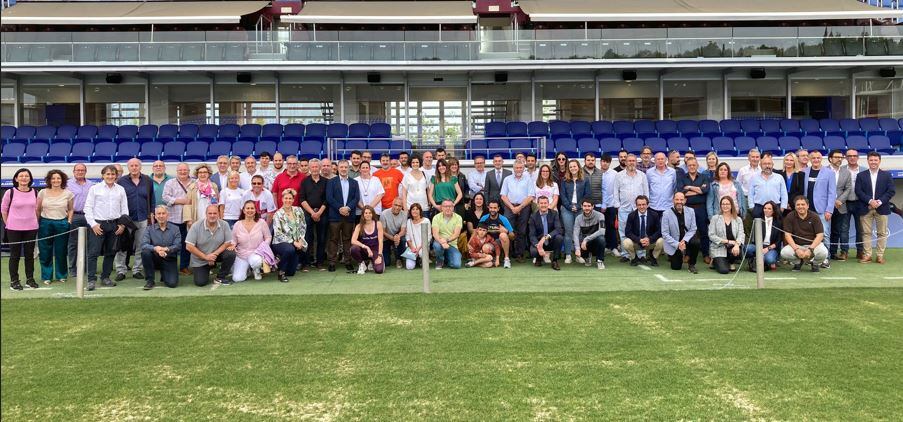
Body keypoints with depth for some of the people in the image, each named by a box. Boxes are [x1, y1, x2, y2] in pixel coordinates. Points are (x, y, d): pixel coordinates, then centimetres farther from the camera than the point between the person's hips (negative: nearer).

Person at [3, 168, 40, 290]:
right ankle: (14, 281, 11)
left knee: (30, 254, 9)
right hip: (14, 229, -3)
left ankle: (30, 279, 20)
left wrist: (35, 222, 10)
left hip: (31, 228, 3)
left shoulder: (35, 192, 3)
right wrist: (9, 224, 4)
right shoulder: (10, 193, -6)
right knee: (15, 255, 3)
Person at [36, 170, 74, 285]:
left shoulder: (68, 194, 1)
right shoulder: (43, 193, 0)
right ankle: (47, 276, 15)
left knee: (61, 252, 6)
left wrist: (69, 221, 2)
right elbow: (38, 210, 7)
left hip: (62, 224, 0)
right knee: (45, 252, 4)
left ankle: (61, 275, 20)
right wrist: (37, 223, 3)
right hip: (45, 223, 0)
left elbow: (70, 210, 13)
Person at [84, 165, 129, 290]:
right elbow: (88, 207, -1)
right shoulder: (95, 189, 1)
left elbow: (124, 208, 10)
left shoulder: (120, 189, 8)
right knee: (93, 252, -8)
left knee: (110, 252, 9)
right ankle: (91, 279, -6)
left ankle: (105, 277, 20)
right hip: (98, 224, -3)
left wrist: (123, 224, 1)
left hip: (114, 225, 3)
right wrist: (93, 224, -9)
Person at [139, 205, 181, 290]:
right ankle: (149, 280, -13)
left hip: (169, 260, -1)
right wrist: (155, 249, -33)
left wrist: (167, 249, -32)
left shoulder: (175, 229, 3)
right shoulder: (150, 229, 3)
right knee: (145, 252, -32)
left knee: (172, 283, -20)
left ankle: (164, 275, 19)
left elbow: (178, 245, -11)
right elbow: (143, 245, -13)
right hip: (155, 258, 1)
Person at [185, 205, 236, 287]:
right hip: (200, 260, -2)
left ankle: (220, 278, -4)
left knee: (231, 254, -26)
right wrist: (205, 257, -20)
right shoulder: (196, 226, -16)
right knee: (200, 282, -13)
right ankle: (207, 269, 23)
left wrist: (215, 254, -21)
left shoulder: (224, 225, -12)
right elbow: (189, 246, -17)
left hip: (217, 254, 2)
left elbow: (228, 243, -9)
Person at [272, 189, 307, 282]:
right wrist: (293, 242, -20)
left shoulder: (298, 211, 3)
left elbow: (303, 227, 8)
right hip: (280, 243, -4)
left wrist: (300, 241, -8)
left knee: (291, 272, 1)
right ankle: (281, 272, -16)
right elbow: (278, 234, -15)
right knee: (290, 249, -40)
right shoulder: (278, 214, -10)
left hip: (296, 243, 4)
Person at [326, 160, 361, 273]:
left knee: (347, 239, 6)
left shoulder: (354, 183, 13)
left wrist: (348, 208, -12)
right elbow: (329, 198, -4)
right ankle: (332, 262, 3)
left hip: (349, 216, 2)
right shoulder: (331, 182, 6)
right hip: (335, 216, -2)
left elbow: (356, 198, 3)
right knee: (334, 239, 0)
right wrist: (340, 208, -13)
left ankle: (348, 262, 10)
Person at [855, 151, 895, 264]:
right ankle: (867, 255, 7)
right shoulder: (861, 175, 6)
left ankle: (880, 256, 9)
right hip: (866, 208, 0)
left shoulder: (887, 175, 6)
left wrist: (880, 202, -12)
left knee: (882, 233, 3)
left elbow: (891, 191, 0)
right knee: (866, 232, 2)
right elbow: (858, 191, -2)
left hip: (882, 208, 0)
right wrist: (870, 201, -15)